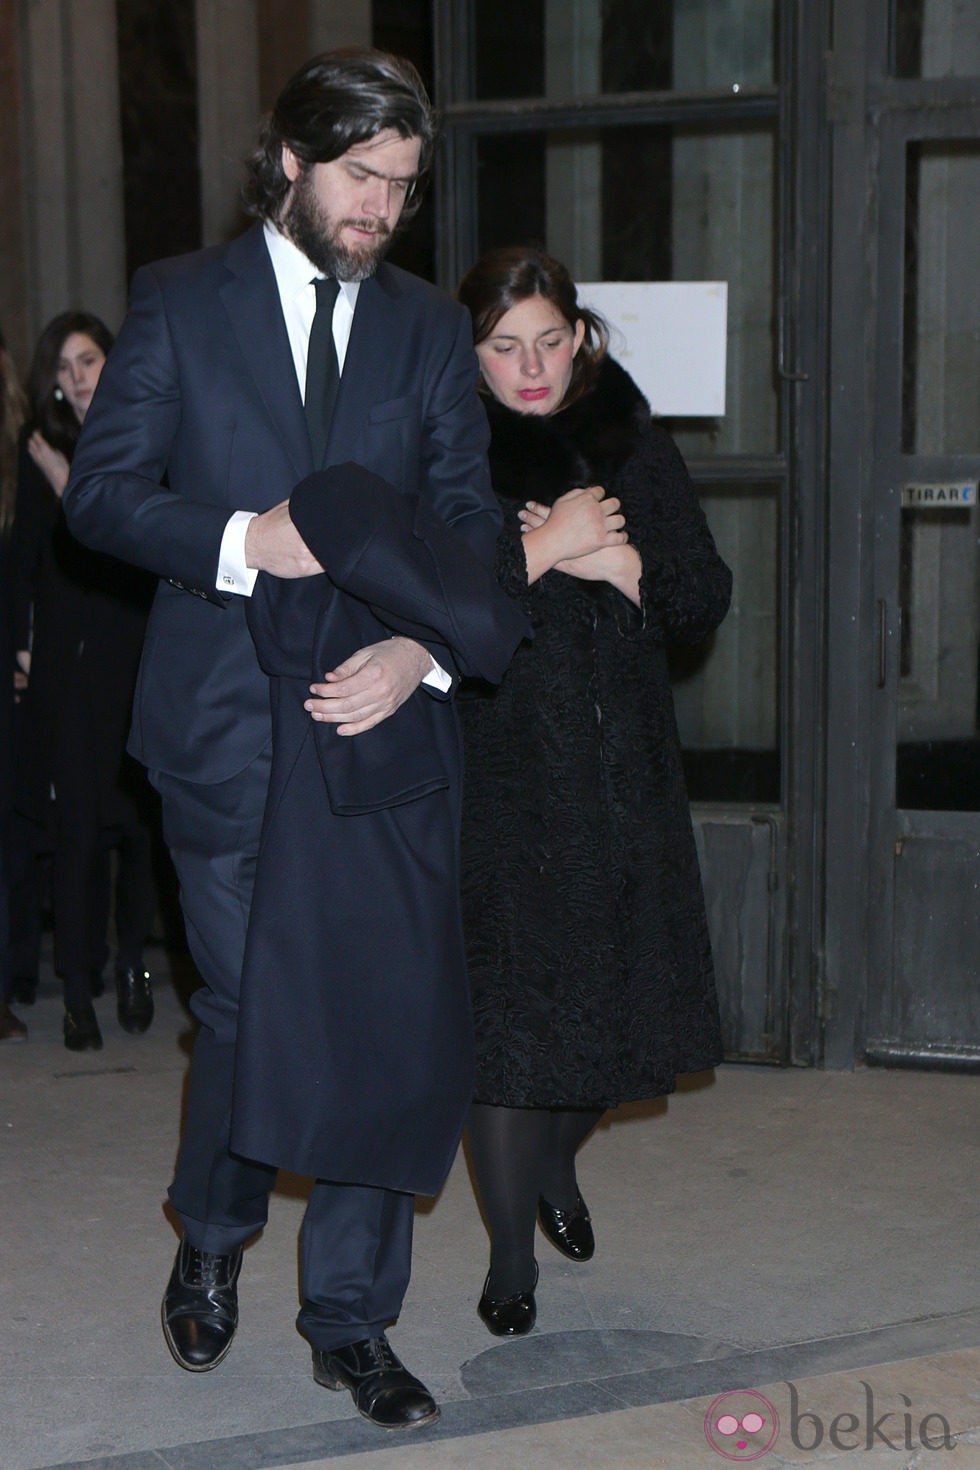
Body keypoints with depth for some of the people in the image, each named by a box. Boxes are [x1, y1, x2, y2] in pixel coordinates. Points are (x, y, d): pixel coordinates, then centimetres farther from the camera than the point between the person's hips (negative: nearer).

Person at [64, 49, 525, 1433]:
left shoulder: (431, 327, 12)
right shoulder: (180, 301, 5)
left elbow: (467, 515, 8)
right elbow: (102, 488, 0)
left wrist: (420, 649, -10)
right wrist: (242, 540, -16)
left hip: (383, 721, 2)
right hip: (228, 723, -2)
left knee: (395, 1022, 1)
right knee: (247, 1012, 6)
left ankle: (350, 1317, 18)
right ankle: (211, 1243, 36)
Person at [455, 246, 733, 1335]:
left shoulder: (632, 445, 8)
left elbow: (706, 599, 6)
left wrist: (617, 565, -10)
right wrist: (541, 552, -16)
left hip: (622, 771, 4)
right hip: (499, 773, -4)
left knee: (617, 1004, 9)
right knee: (506, 1011, -3)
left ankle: (554, 1165, 40)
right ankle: (512, 1255, 14)